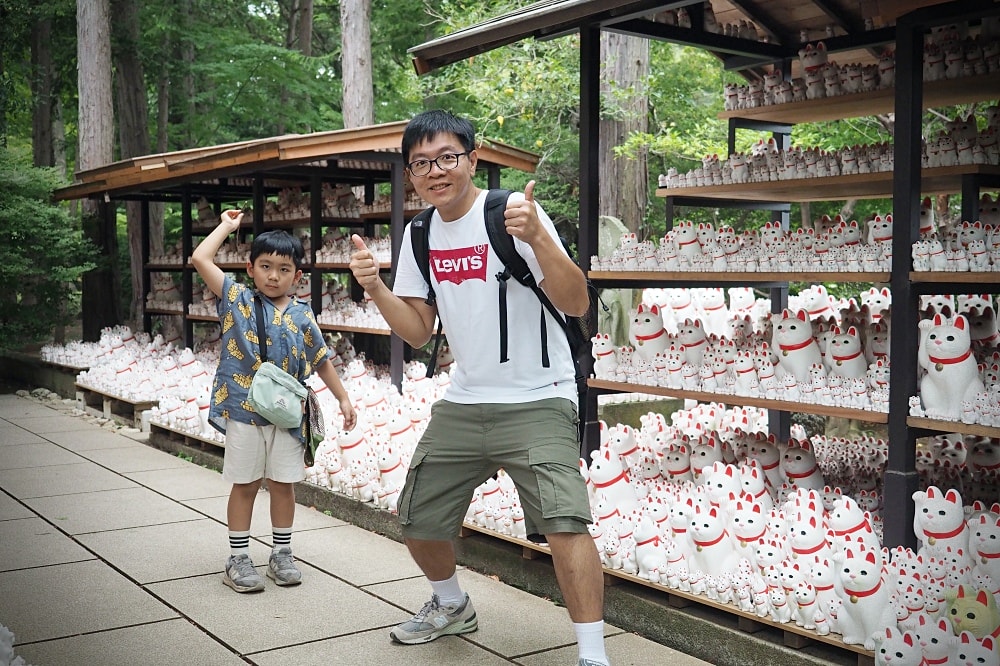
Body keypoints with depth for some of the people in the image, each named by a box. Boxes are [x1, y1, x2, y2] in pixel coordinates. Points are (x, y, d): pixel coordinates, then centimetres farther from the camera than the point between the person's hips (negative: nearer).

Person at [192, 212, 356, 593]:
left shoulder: (302, 316, 3)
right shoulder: (237, 300, -1)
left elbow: (322, 361, 12)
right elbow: (200, 259, -8)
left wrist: (343, 399, 10)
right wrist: (227, 225, 3)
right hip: (244, 411, -2)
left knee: (283, 484, 10)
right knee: (245, 485, 6)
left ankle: (282, 554, 24)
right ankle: (238, 559, 16)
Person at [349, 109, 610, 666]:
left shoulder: (512, 211, -14)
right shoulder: (420, 234, 5)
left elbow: (576, 303, -21)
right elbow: (419, 331, 8)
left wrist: (537, 238, -37)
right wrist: (375, 287, -9)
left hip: (537, 401, -6)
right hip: (463, 404, 6)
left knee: (563, 522, -24)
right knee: (418, 523, 12)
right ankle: (452, 607, 41)